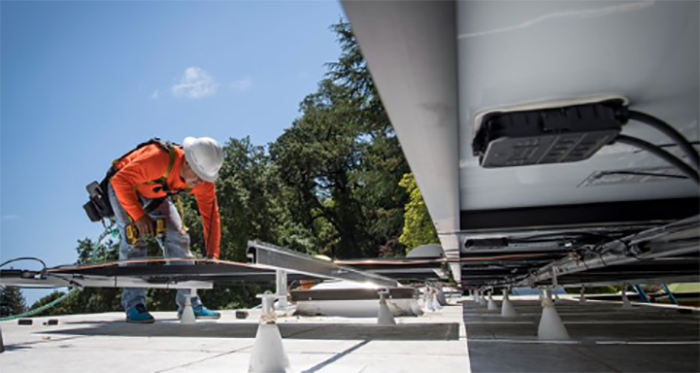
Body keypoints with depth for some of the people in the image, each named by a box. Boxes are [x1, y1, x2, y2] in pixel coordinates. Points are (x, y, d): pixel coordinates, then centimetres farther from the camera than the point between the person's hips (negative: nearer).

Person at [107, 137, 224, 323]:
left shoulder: (203, 180, -22)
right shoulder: (160, 159, -41)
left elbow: (211, 215, -20)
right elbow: (120, 181, -37)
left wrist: (212, 256, -26)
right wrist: (138, 215, -42)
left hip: (156, 197, 5)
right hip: (122, 188, -5)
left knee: (178, 237, -6)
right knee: (134, 239, -22)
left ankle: (190, 304, -2)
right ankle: (134, 304, -15)